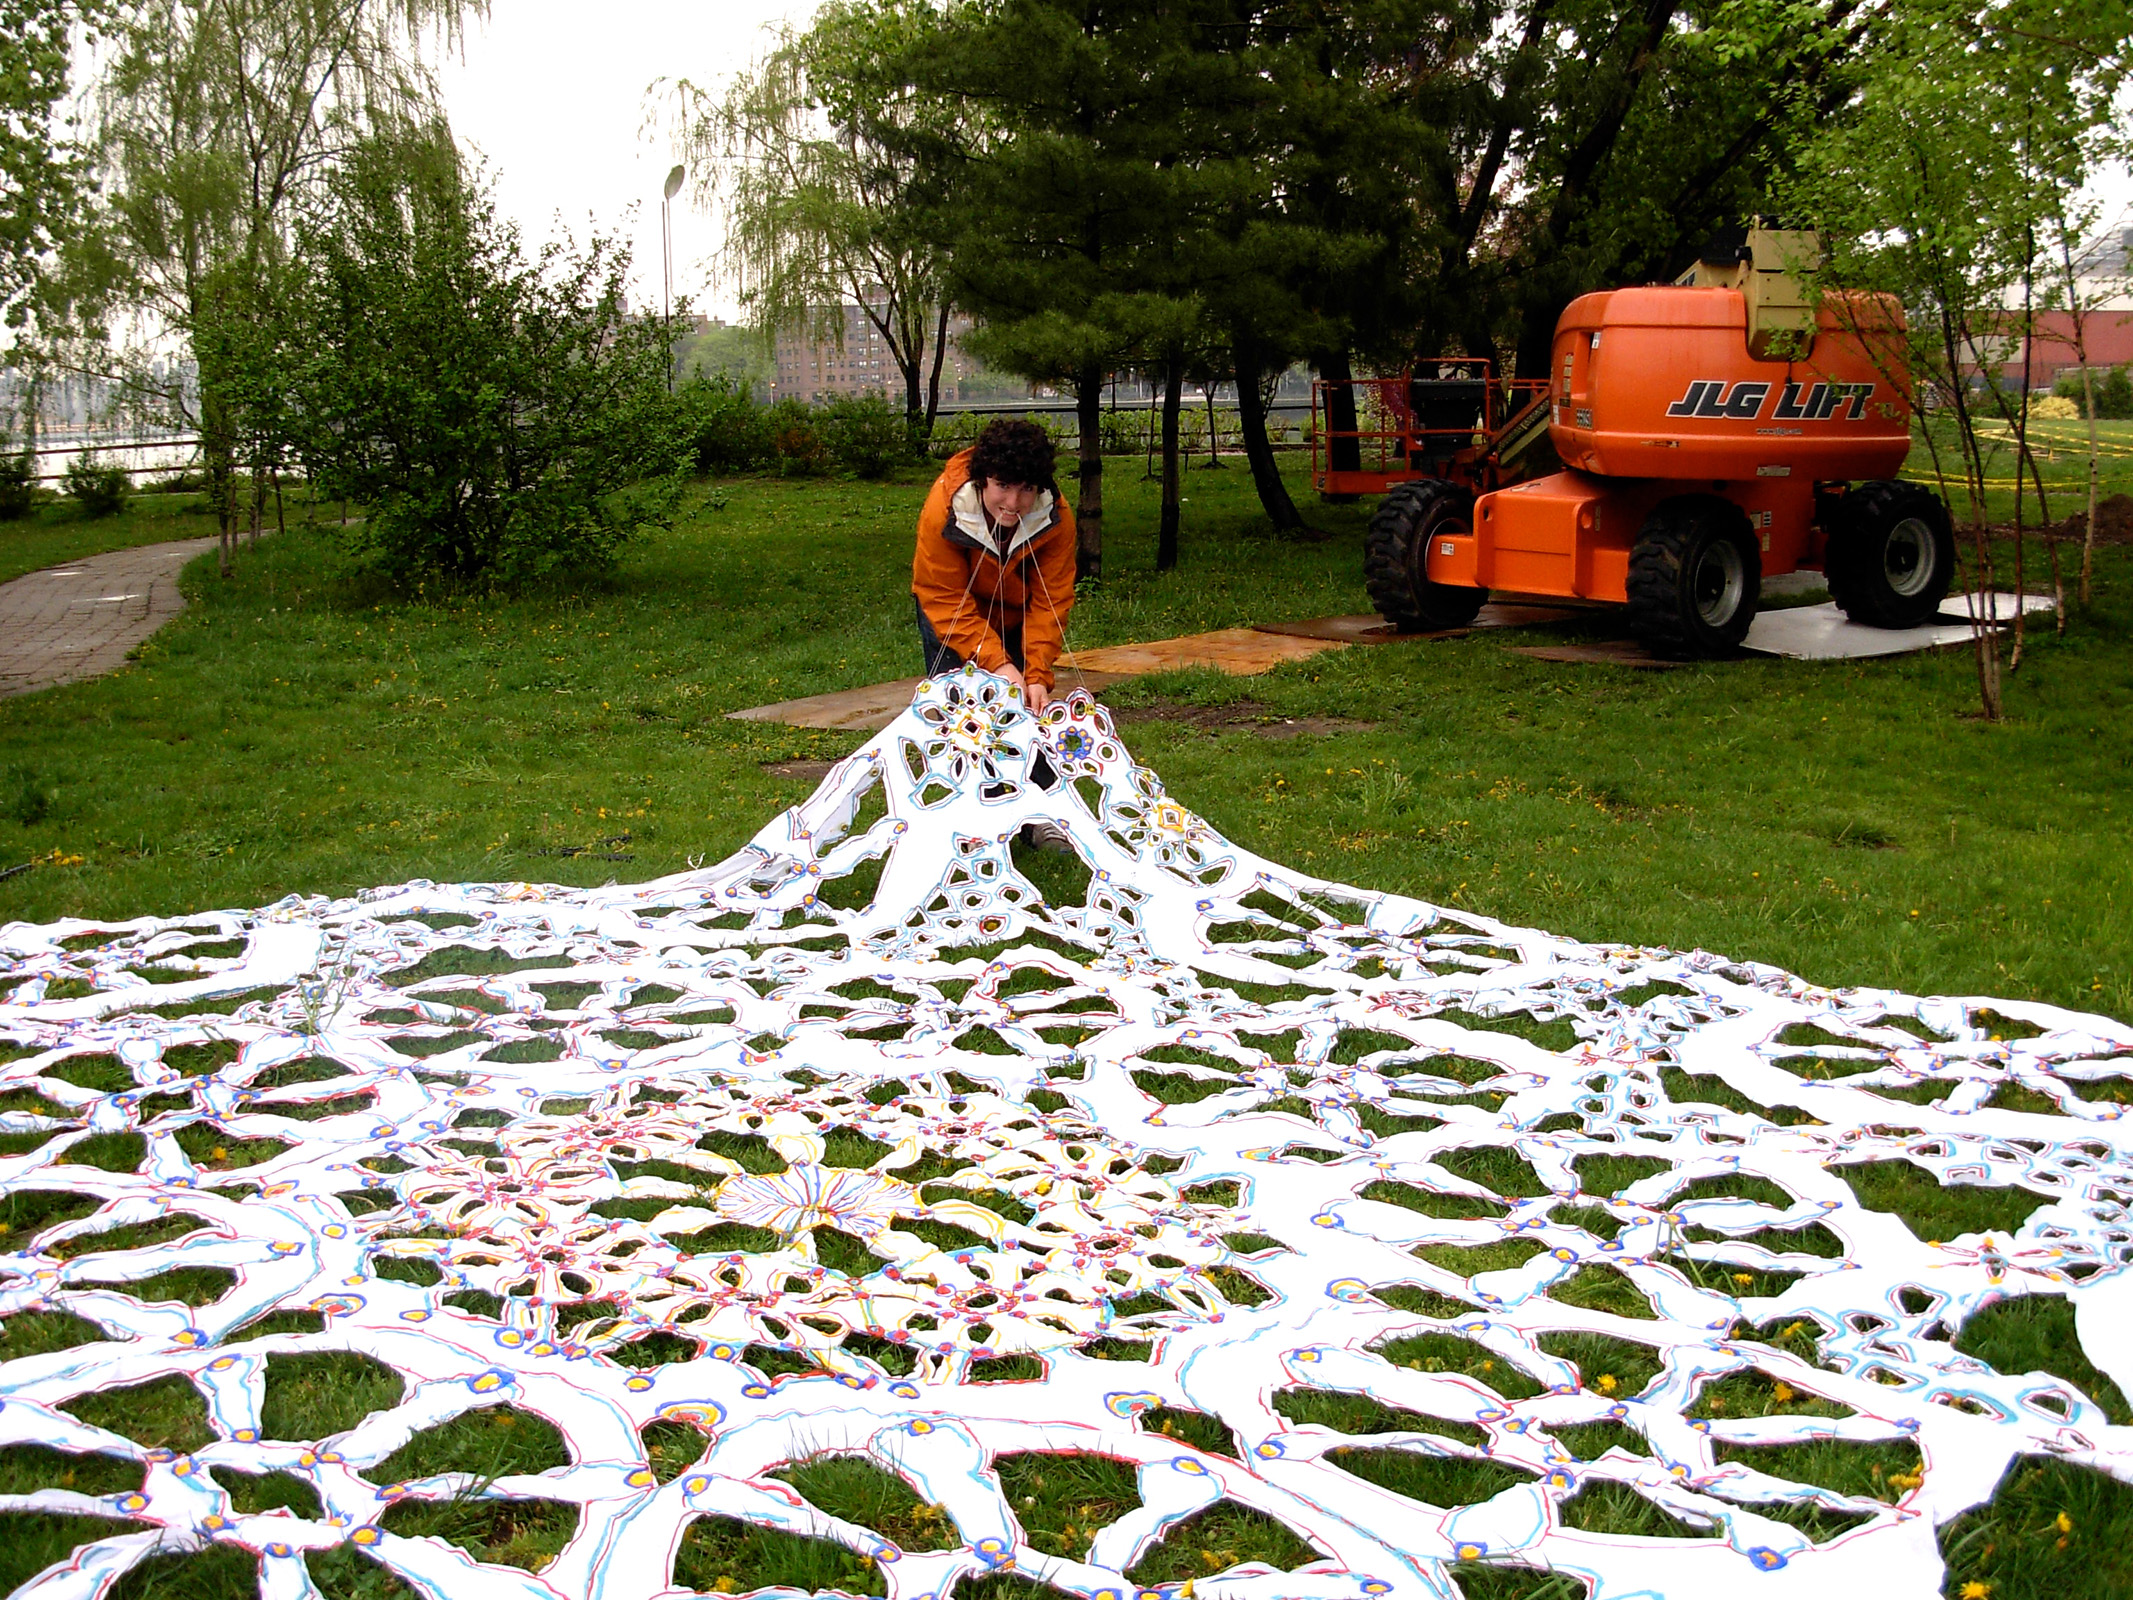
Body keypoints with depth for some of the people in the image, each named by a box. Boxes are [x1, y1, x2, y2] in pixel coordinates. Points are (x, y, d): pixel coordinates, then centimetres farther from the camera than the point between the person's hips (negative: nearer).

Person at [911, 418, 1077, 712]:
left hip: (1017, 615, 2)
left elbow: (1049, 603, -23)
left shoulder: (1056, 518, -28)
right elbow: (946, 602, -29)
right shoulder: (944, 511, -34)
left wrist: (1038, 676, -34)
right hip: (953, 617, -2)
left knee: (1027, 704, -5)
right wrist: (996, 663, -39)